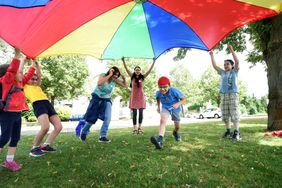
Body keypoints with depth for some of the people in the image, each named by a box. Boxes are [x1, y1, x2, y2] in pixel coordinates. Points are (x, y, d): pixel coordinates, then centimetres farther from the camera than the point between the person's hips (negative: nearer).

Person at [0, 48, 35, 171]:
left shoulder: (20, 83, 15)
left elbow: (28, 76, 27)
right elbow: (12, 70, -21)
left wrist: (33, 65, 26)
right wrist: (17, 55, -26)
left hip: (17, 114, 8)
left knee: (15, 138, 9)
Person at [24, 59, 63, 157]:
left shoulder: (37, 86, 33)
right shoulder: (24, 86, 17)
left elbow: (39, 75, 33)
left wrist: (36, 63, 30)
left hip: (48, 104, 7)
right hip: (38, 105, -7)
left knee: (59, 127, -3)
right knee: (45, 127, -26)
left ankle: (45, 146, 9)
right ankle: (34, 148, -4)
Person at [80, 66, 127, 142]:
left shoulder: (115, 80, -9)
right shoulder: (103, 75, -18)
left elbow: (124, 85, -5)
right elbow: (99, 83, -39)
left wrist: (123, 77, -23)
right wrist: (109, 75, -37)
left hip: (107, 100, 3)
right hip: (97, 98, -2)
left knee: (108, 118, -18)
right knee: (92, 118, 5)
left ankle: (102, 136, -8)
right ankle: (84, 131, 33)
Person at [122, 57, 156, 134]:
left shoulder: (142, 77, 3)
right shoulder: (132, 77, 2)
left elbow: (149, 70, -1)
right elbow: (127, 69, -5)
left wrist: (153, 62, -6)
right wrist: (123, 61, -13)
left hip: (141, 97, 1)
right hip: (134, 97, -1)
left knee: (141, 112, -1)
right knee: (134, 113, 0)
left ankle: (140, 127, 10)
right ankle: (134, 128, 5)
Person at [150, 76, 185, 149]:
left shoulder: (174, 91, -33)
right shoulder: (158, 93, -22)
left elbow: (183, 99, -22)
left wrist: (178, 104, -39)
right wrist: (158, 107, 7)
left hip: (175, 108, 0)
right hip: (165, 107, 1)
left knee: (177, 126, 12)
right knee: (163, 119, -30)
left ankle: (175, 132, 50)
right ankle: (160, 139, -43)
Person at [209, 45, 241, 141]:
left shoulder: (234, 71, 7)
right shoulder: (223, 73, 18)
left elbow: (237, 61, -8)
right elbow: (214, 65, 17)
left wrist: (231, 50, -11)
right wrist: (212, 55, 16)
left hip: (233, 95, -5)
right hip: (223, 95, 5)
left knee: (234, 114, -7)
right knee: (225, 115, 7)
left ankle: (236, 133, -6)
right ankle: (228, 131, 15)